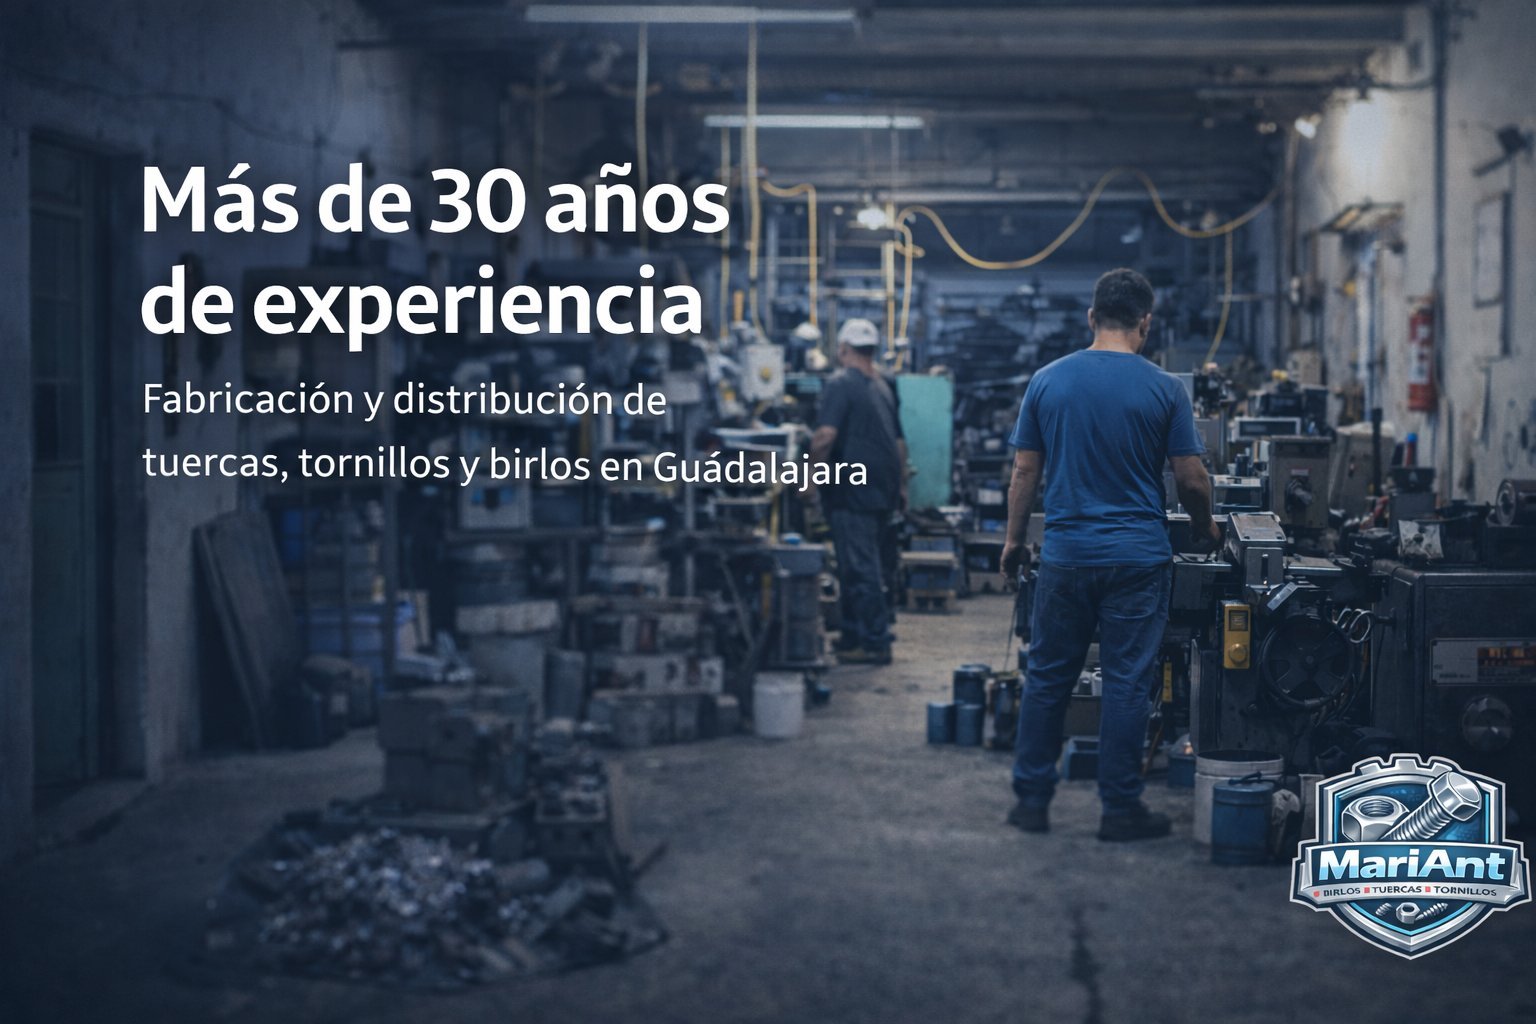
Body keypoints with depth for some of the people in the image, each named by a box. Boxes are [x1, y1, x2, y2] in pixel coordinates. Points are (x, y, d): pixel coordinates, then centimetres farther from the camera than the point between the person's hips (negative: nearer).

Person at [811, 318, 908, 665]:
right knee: (865, 566, 15)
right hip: (883, 490, 8)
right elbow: (899, 441, 21)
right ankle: (854, 635, 21)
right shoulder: (883, 386, 16)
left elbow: (826, 435, -21)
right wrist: (901, 485, 27)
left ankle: (874, 643, -5)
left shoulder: (840, 384, -9)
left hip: (852, 493, -8)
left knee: (860, 568, -5)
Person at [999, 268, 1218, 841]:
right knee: (1127, 683, 3)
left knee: (1047, 678, 10)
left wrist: (1014, 540, 16)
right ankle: (1120, 809, 8)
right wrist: (1205, 529, 17)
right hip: (1138, 557, -2)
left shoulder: (1047, 381, 1)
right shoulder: (1163, 389, -5)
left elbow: (1025, 471, 5)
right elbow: (1191, 478, -2)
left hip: (1066, 553, 2)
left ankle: (1031, 800, 15)